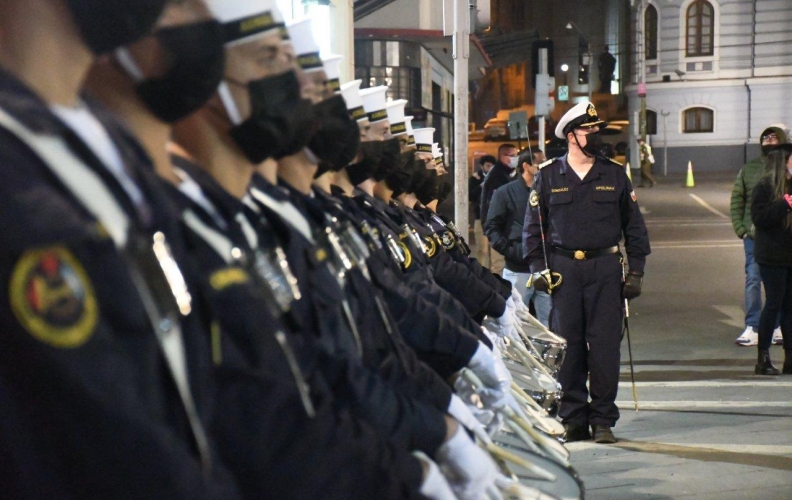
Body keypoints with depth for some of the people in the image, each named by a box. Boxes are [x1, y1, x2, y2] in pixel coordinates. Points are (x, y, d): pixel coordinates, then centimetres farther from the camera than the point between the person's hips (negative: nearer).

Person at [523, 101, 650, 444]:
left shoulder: (615, 175, 10)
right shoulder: (548, 177, 7)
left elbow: (633, 226, 13)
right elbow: (532, 226, 10)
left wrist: (636, 271, 7)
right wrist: (538, 267, 0)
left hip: (606, 268, 1)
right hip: (563, 270, 0)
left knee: (605, 345, -2)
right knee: (567, 345, 0)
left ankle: (603, 419, 7)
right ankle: (573, 419, 10)